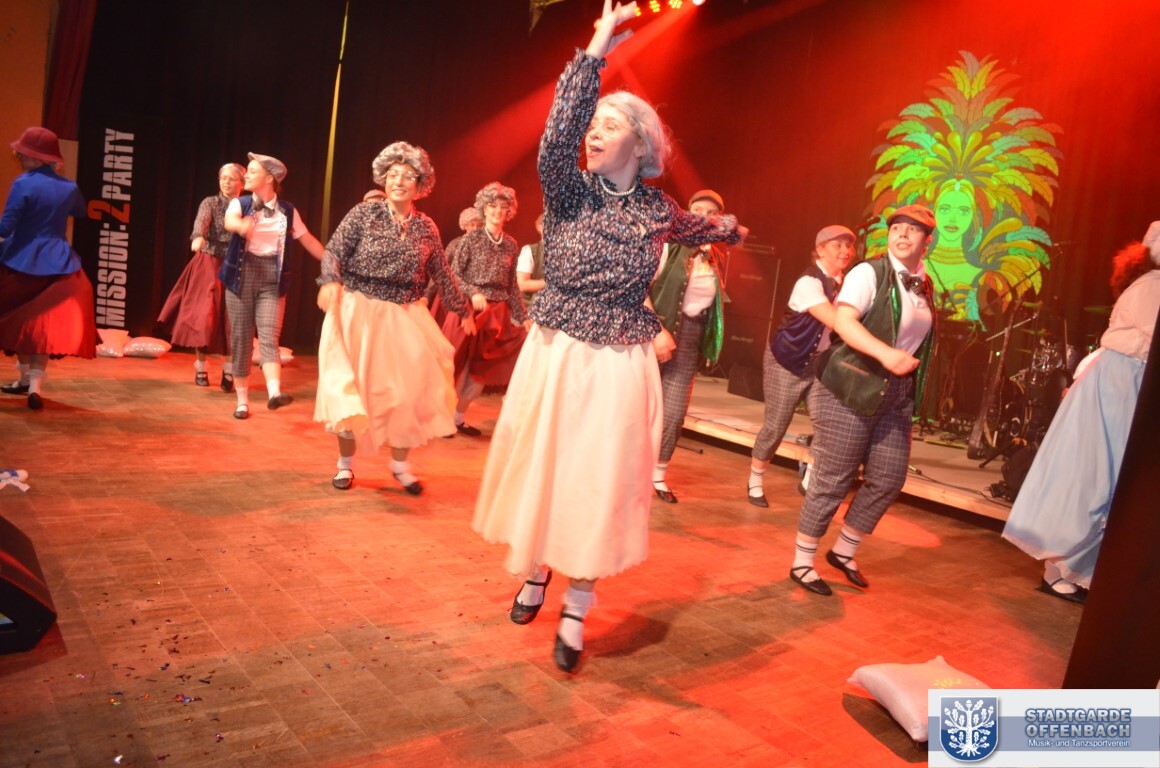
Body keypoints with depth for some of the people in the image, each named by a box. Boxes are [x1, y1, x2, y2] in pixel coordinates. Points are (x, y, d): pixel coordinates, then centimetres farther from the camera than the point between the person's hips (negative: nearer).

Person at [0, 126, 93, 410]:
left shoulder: (23, 184, -11)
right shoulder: (69, 187, 5)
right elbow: (80, 211, 28)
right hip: (58, 265, 3)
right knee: (44, 325, 4)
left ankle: (25, 379, 23)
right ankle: (35, 384, -6)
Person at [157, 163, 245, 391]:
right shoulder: (210, 203, -1)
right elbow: (202, 220, -22)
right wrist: (198, 237, -43)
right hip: (209, 266, -1)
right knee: (204, 316, -1)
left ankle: (228, 372, 5)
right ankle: (201, 368, 14)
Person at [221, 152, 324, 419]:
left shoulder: (287, 211, 4)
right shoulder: (240, 203, 2)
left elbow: (308, 240, 11)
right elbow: (229, 220, -21)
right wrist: (241, 225, -45)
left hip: (272, 280, 0)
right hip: (242, 276, 1)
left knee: (269, 338, -13)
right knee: (240, 339, 3)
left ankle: (274, 392, -28)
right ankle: (242, 401, 12)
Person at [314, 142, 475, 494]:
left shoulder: (426, 227, 5)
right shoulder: (363, 213, -3)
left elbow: (441, 275, 13)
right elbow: (334, 252, -7)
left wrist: (463, 310, 18)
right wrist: (330, 281, -27)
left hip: (405, 317, 3)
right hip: (359, 311, -2)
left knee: (409, 387, 0)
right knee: (354, 386, 1)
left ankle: (400, 464, 18)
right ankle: (345, 463, 18)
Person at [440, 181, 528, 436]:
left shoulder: (510, 244, 8)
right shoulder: (471, 238, -3)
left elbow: (512, 285, 11)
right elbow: (454, 275, -4)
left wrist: (522, 317, 8)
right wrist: (473, 294, -19)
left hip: (497, 314, 4)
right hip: (469, 309, -4)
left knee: (482, 368, 5)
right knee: (460, 365, -1)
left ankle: (459, 416, 20)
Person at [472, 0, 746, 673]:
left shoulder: (657, 209, 3)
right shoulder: (568, 190, -3)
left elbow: (697, 228, 27)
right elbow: (556, 136, -25)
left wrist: (730, 229, 44)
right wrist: (594, 54, -28)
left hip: (620, 364, 1)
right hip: (556, 355, 0)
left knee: (599, 480, 4)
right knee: (541, 467, 9)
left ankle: (576, 613, 17)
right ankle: (535, 571, 35)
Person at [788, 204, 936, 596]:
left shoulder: (924, 286, 12)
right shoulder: (869, 273, -10)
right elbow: (843, 320, -24)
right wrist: (886, 354, -35)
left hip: (895, 394, 7)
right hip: (849, 391, -7)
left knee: (889, 478, 8)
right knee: (832, 481, -2)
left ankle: (843, 551, 28)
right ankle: (801, 563, 14)